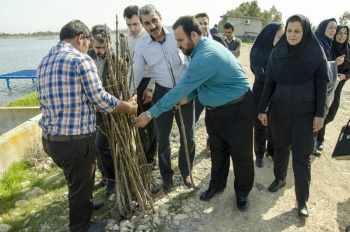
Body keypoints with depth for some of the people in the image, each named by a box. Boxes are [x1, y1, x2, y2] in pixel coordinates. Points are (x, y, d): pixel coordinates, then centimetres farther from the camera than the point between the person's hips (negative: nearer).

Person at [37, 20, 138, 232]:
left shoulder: (44, 62, 11)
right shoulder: (81, 60, -14)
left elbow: (55, 100, 14)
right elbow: (101, 100, -18)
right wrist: (129, 107, -2)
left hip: (50, 138, 8)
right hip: (76, 140, -8)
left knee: (76, 179, 30)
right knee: (81, 184, 15)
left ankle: (83, 206, 54)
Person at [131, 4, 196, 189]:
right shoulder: (141, 46, -7)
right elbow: (135, 75, -4)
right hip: (162, 94, 1)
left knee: (188, 136, 9)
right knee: (163, 137, 10)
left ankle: (185, 171, 34)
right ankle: (166, 175, 33)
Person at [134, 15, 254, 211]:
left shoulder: (204, 58, -30)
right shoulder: (206, 46, 0)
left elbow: (179, 90, -28)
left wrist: (151, 114, -21)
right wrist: (189, 96, -4)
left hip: (237, 110, -9)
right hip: (214, 110, 9)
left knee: (241, 154, 8)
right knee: (217, 151, 19)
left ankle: (242, 192, 30)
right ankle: (217, 184, 39)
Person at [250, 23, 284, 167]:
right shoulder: (257, 54, -11)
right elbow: (261, 75, -23)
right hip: (261, 94, -3)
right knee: (260, 126, 9)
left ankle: (272, 150, 35)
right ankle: (259, 154, 27)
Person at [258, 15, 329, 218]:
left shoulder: (316, 53, -7)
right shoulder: (277, 52, -1)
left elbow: (322, 85, -4)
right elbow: (269, 83, 2)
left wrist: (320, 114, -6)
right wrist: (263, 109, 1)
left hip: (305, 112, -2)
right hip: (279, 109, 2)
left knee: (301, 155, 1)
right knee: (281, 146, 17)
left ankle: (302, 200, 15)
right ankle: (280, 178, 41)